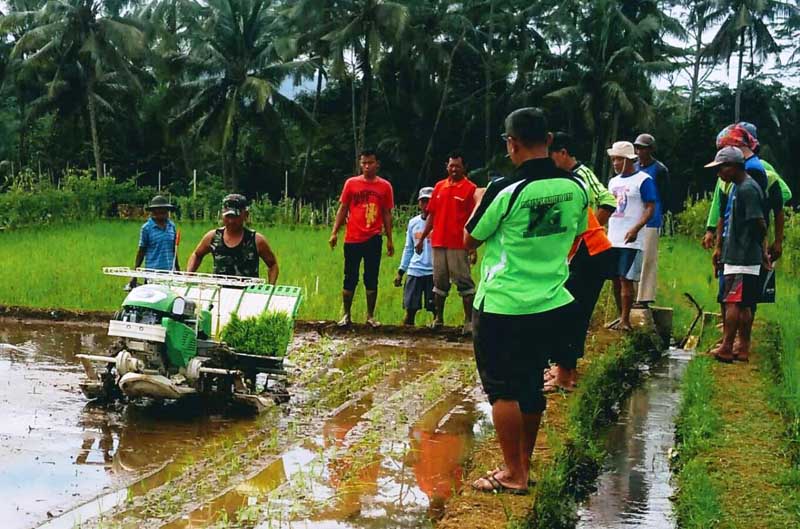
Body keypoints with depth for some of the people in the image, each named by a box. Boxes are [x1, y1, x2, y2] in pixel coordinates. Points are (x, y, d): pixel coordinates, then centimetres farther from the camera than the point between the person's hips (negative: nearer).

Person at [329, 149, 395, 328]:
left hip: (374, 239, 0)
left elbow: (387, 214, 9)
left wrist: (389, 239, 7)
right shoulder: (351, 183, 4)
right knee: (350, 278, 4)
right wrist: (334, 232, -2)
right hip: (352, 239, 0)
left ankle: (370, 316, 13)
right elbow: (343, 209, 7)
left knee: (371, 279, 5)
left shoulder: (385, 186, 5)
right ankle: (346, 315, 13)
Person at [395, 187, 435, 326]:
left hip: (433, 272, -4)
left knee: (435, 309, 0)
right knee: (410, 308, 4)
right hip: (414, 271, 4)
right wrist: (400, 272, 14)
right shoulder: (413, 222, 11)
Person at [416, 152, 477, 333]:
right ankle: (438, 318, 21)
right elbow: (432, 214, 15)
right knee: (439, 281, 12)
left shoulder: (470, 189, -5)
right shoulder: (439, 186, 11)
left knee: (464, 282, -3)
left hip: (459, 244, -5)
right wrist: (422, 238, 12)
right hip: (438, 242, 6)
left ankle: (469, 320, 0)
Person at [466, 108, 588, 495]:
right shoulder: (575, 188, -2)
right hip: (552, 303, 6)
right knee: (531, 385, 17)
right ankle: (523, 463, 29)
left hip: (502, 306, -6)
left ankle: (514, 475, 11)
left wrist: (479, 203, 11)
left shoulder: (505, 190, -19)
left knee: (502, 390, 5)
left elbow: (470, 241, -5)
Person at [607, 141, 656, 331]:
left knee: (625, 279, -9)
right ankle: (620, 317, 18)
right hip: (612, 239, 7)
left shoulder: (643, 180, -6)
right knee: (615, 279, 9)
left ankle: (626, 321, -6)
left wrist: (635, 229, -23)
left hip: (630, 241, -7)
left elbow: (650, 208, -11)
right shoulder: (613, 182, 17)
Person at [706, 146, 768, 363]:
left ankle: (726, 348, -6)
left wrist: (762, 251, -5)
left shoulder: (747, 189, -15)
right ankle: (743, 348, 15)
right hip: (736, 256, 10)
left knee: (732, 303, -8)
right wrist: (721, 249, 21)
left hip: (742, 259, -10)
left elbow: (760, 225, -18)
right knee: (743, 305, 11)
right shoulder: (738, 187, 16)